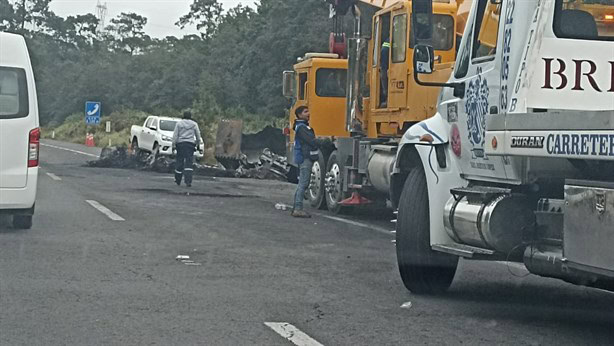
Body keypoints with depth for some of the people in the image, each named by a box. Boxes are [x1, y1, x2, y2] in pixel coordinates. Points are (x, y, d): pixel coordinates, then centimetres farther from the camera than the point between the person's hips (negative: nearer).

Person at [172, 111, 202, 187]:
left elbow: (175, 135, 0)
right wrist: (197, 144, 19)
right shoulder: (194, 124, 5)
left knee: (179, 162, 9)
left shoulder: (179, 124, 3)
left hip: (180, 143, 0)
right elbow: (198, 136, 7)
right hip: (190, 143, 0)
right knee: (189, 163, -3)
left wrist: (173, 145, 2)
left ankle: (178, 180, 19)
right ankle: (188, 181, -13)